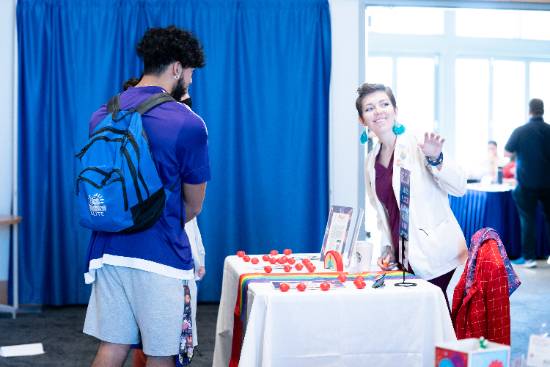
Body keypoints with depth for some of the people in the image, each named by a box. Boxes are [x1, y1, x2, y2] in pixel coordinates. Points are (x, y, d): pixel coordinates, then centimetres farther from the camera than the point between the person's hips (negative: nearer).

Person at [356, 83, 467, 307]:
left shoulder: (419, 145, -5)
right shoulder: (371, 162, 14)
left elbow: (459, 188, -8)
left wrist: (435, 159, -21)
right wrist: (387, 249, 10)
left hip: (434, 253, -5)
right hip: (404, 260, 5)